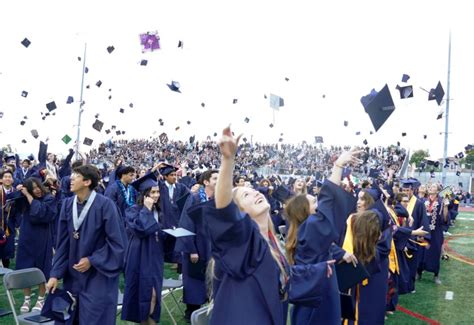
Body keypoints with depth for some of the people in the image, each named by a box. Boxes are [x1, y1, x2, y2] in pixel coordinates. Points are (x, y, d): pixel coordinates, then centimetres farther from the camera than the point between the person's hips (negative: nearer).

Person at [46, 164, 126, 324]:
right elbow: (63, 243, 3)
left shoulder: (105, 204, -17)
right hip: (73, 275, 5)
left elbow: (117, 242, -14)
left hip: (98, 277, -5)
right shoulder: (68, 204, -1)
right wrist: (55, 274, -1)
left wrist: (92, 260, -15)